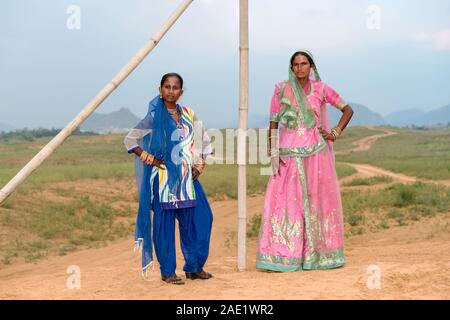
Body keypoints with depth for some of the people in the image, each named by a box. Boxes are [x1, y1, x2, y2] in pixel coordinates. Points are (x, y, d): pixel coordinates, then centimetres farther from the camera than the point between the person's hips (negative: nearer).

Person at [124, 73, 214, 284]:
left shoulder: (189, 115, 9)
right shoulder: (154, 117, -2)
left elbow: (204, 142, 19)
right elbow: (129, 140, -1)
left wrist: (199, 165, 7)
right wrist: (150, 159, -8)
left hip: (187, 178, 5)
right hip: (163, 178, -5)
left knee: (199, 219, 3)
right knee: (165, 223, -1)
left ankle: (194, 267, 17)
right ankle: (167, 271, 10)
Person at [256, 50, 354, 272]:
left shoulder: (320, 89, 4)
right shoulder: (281, 90, 2)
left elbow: (348, 110, 12)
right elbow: (273, 124, 2)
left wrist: (336, 132, 0)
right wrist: (273, 154, -5)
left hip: (316, 154, 1)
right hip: (289, 156, -1)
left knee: (319, 201, 6)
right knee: (284, 201, -5)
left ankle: (320, 255, 18)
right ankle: (280, 258, 0)